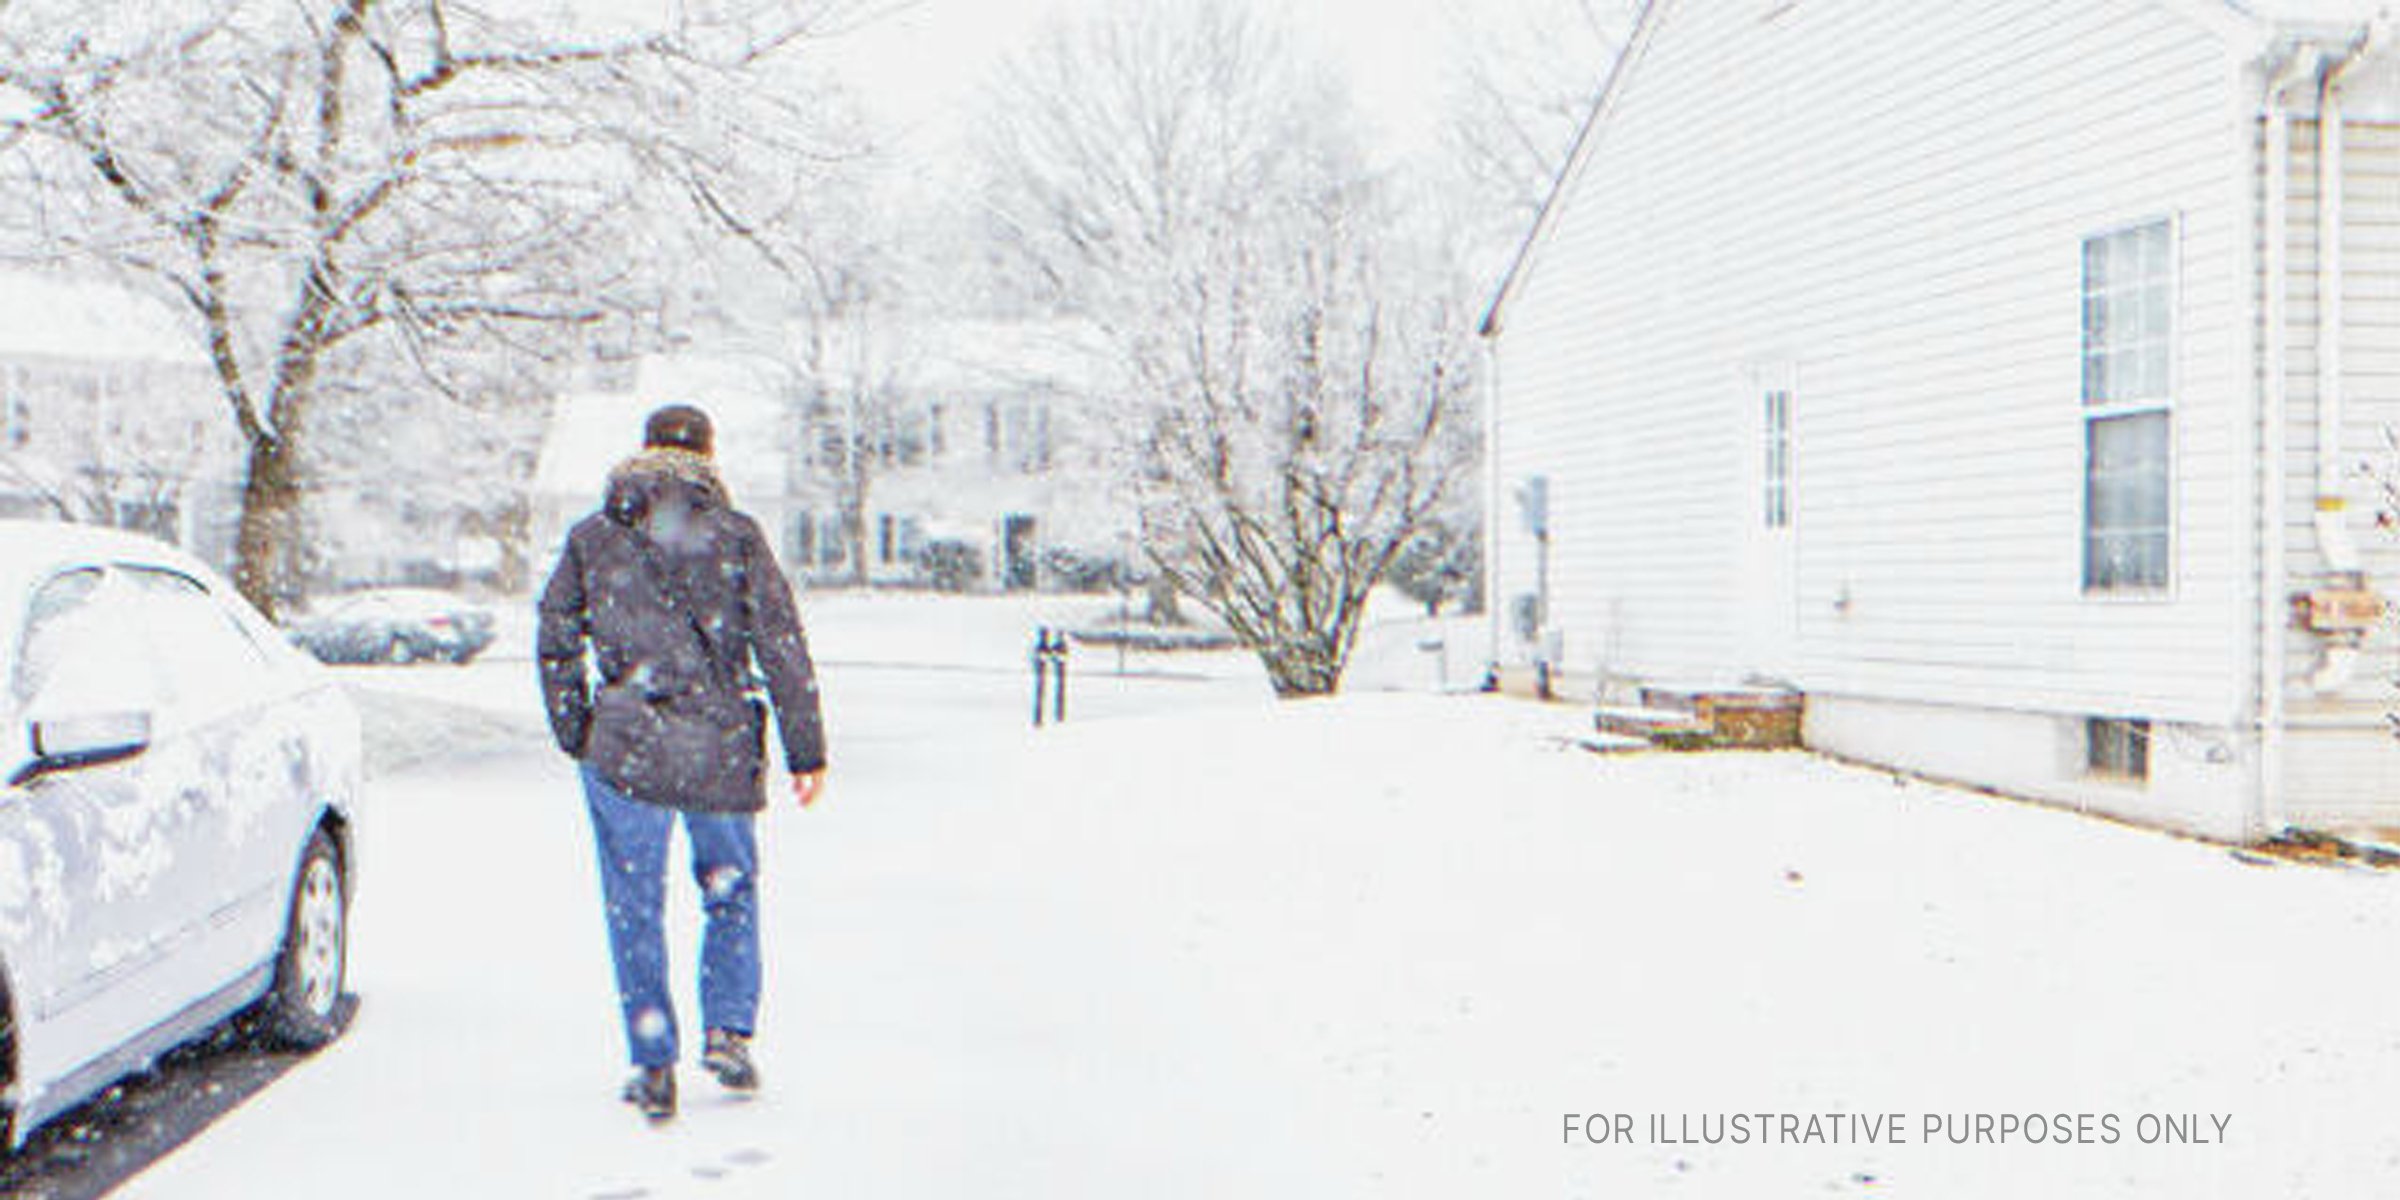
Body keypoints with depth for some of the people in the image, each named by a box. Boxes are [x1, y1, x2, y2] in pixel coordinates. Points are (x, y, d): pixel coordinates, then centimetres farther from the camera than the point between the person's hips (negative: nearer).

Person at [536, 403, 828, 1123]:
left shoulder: (592, 538, 5)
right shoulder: (737, 537, 0)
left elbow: (556, 642, 7)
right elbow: (783, 648, -2)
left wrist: (575, 736, 17)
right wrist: (806, 751, 2)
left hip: (623, 748, 0)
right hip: (721, 748, 0)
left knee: (633, 908, 8)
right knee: (731, 889, 19)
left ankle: (653, 1066, 8)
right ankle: (728, 1031, 9)